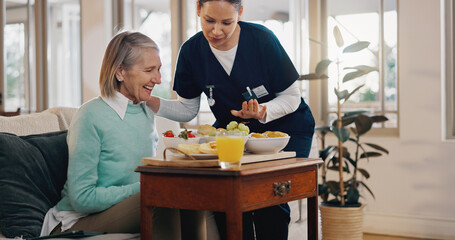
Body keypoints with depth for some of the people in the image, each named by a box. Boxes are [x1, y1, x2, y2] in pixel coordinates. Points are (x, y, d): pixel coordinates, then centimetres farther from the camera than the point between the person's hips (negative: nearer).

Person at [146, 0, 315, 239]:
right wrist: (151, 101, -18)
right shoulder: (191, 51, -10)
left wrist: (263, 112, -30)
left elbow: (291, 97, -11)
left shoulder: (261, 39, -21)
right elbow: (187, 109, 0)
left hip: (285, 127, -3)